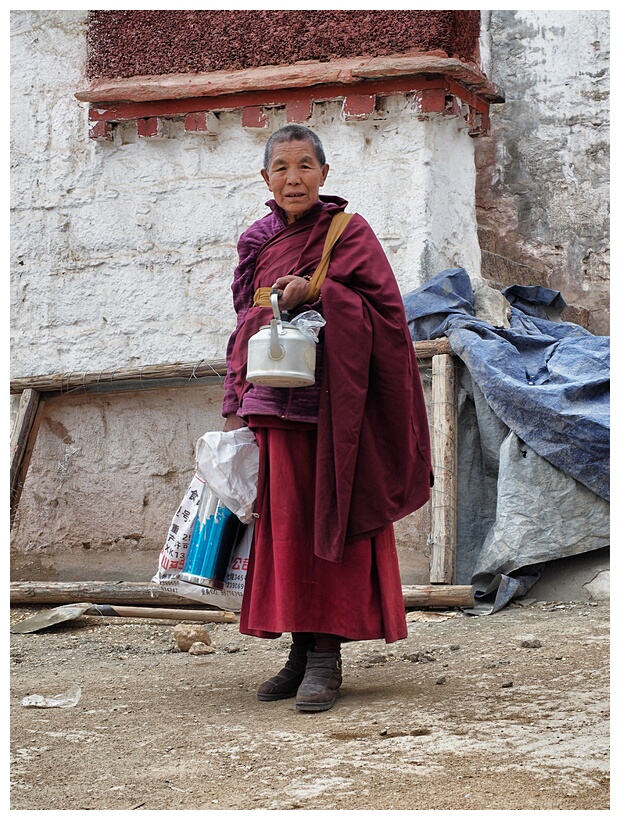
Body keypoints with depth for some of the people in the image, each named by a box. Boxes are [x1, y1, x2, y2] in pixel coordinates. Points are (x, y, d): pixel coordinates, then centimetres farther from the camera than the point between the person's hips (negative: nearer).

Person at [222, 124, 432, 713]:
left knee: (327, 519, -6)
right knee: (286, 521, 2)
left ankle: (327, 653, -5)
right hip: (275, 400, 4)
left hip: (332, 401, -4)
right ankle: (301, 650, 8)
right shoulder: (258, 243, 14)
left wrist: (317, 293, -18)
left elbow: (385, 309, -7)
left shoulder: (349, 233, 0)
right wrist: (235, 406, 14)